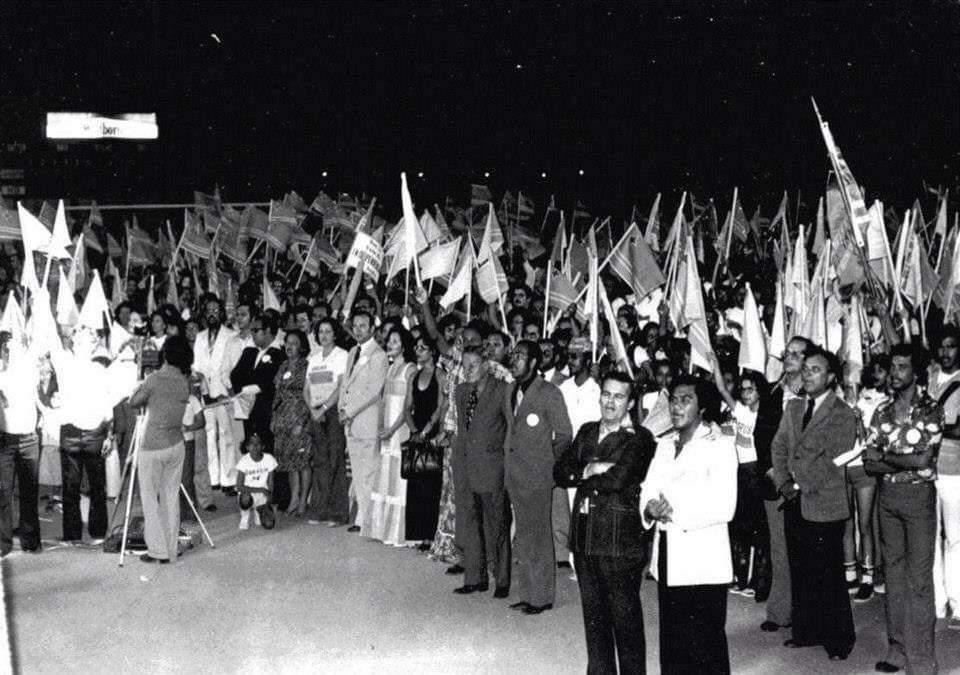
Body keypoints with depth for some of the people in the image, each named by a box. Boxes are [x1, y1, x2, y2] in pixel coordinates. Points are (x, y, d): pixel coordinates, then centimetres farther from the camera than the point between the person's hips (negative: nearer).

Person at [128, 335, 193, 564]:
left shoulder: (154, 380, -15)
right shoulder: (184, 383, 0)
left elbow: (133, 402, -4)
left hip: (152, 448, -5)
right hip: (176, 446, 5)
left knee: (150, 498, 5)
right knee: (171, 498, 11)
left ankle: (158, 550, 4)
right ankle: (171, 551, 14)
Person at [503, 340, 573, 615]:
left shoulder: (549, 393, -8)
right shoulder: (511, 392, 14)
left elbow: (564, 435, -6)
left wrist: (548, 462, -5)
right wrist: (508, 457, 14)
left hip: (537, 475, -7)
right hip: (514, 473, 7)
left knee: (539, 535, -3)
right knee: (523, 535, 11)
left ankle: (542, 596, 4)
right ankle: (527, 593, 18)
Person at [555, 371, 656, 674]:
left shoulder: (639, 439, -8)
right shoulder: (587, 432, 13)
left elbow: (618, 480, -21)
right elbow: (560, 471, 5)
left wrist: (581, 476, -5)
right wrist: (590, 471, -12)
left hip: (620, 540, -6)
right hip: (585, 538, 6)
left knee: (625, 618, 2)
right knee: (593, 615, 15)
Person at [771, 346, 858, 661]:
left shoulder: (843, 415, -8)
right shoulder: (793, 407, 13)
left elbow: (834, 464, -12)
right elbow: (778, 447, 12)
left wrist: (803, 486, -12)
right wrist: (784, 483, -2)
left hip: (824, 505, -6)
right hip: (795, 504, 6)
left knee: (829, 576, -1)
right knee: (800, 572, 11)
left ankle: (839, 640, 11)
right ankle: (806, 631, 22)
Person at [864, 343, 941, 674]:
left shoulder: (930, 410, -6)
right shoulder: (882, 412, 8)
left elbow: (923, 460, -13)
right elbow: (869, 463, 3)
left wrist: (885, 456, -5)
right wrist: (904, 461, -11)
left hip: (918, 495, -5)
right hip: (887, 495, 5)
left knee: (918, 579, -4)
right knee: (893, 573, 10)